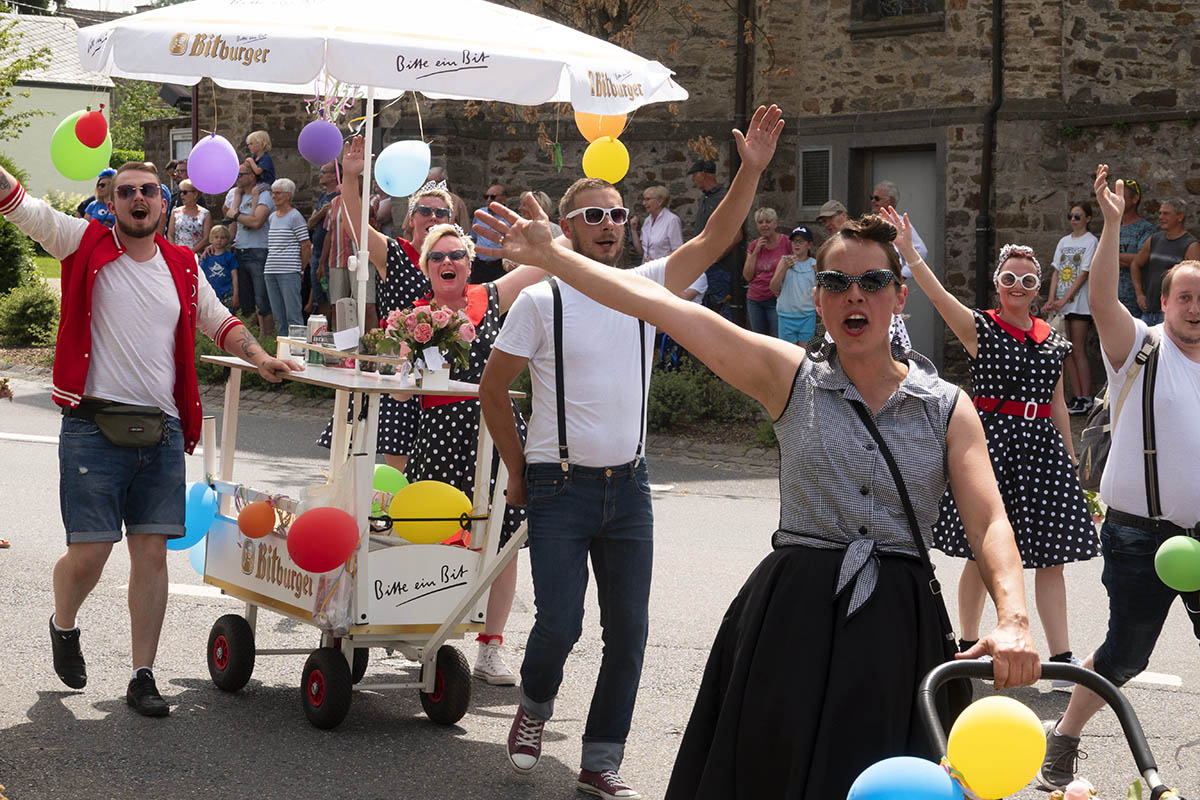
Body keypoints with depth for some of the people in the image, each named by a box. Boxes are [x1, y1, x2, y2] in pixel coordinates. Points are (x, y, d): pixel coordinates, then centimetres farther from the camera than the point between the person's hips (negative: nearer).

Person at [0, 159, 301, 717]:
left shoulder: (183, 267, 13)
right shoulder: (86, 244, 2)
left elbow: (218, 322, 26)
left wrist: (259, 358, 12)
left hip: (162, 431, 4)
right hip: (94, 426, -3)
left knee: (152, 552, 1)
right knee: (88, 554, -5)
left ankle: (143, 677, 10)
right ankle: (64, 626, 28)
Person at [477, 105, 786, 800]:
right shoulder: (540, 302, -5)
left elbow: (713, 242, -1)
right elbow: (493, 391, 1)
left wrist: (752, 170, -11)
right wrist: (519, 471, 3)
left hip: (629, 487, 4)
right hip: (560, 488, -4)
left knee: (629, 631, 3)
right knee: (560, 624, -9)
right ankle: (535, 708, 23)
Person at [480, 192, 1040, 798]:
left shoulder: (947, 408, 5)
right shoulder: (791, 377, 4)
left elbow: (989, 522, -5)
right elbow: (658, 305, 0)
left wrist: (1013, 617, -23)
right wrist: (549, 256, -3)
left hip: (897, 629, 1)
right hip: (789, 615, 0)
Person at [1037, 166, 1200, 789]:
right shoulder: (1141, 348, -6)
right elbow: (1102, 300, -23)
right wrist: (1112, 223, -31)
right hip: (1141, 535, -4)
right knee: (1126, 652, -3)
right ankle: (1063, 741, 15)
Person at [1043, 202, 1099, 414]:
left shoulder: (1091, 241, -3)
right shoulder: (1064, 242, 15)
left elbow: (1084, 274, -10)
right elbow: (1056, 272, 10)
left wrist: (1064, 299, -16)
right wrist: (1051, 299, -3)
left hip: (1079, 303, -6)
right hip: (1061, 303, 6)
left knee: (1078, 351, -8)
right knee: (1067, 352, 4)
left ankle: (1086, 399, -5)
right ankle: (1077, 397, 9)